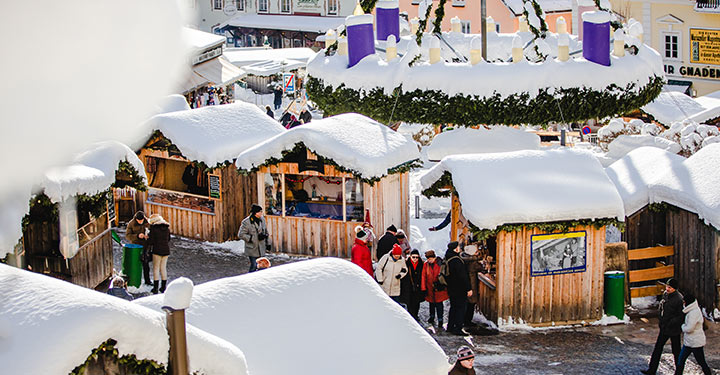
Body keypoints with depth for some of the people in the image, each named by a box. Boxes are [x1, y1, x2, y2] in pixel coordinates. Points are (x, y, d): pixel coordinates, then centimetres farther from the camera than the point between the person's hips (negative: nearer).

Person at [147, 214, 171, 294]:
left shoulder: (153, 228, -9)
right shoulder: (167, 227, 6)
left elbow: (151, 240, -8)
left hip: (157, 250, -5)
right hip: (166, 249, 5)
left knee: (156, 268, 3)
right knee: (163, 268, 13)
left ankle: (155, 288, 1)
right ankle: (164, 287, 17)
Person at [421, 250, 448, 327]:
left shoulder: (440, 263, -11)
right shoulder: (426, 264, 0)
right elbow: (424, 276, 3)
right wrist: (424, 288, -1)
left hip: (439, 288, -4)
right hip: (430, 288, 4)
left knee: (439, 303, -4)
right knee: (431, 303, 18)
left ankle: (440, 319, 2)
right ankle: (432, 317, 36)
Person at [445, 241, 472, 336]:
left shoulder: (448, 259, 9)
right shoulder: (456, 260, -21)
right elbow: (462, 276, -22)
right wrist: (468, 289, -19)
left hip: (451, 288, 9)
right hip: (459, 289, -9)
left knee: (453, 307, 19)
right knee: (461, 308, -5)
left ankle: (450, 327, 25)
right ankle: (457, 329, -6)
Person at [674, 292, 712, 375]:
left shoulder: (694, 312, -23)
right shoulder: (691, 311, 8)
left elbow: (689, 328, -25)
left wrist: (682, 326, -7)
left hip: (696, 342, -10)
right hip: (688, 342, 10)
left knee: (702, 363, 2)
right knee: (681, 360, 9)